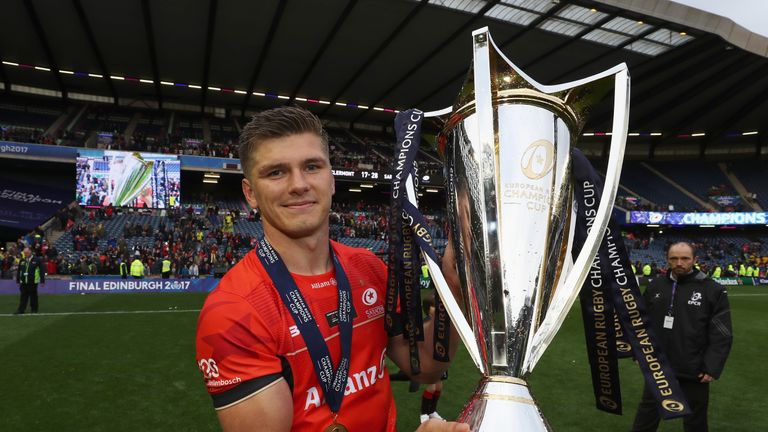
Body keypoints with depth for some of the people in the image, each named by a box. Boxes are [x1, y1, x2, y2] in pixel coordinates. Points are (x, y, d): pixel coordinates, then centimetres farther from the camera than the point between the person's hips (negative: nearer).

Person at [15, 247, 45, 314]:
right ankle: (21, 310, 8)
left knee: (33, 296, 5)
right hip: (23, 282, 4)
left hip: (33, 282, -4)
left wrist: (42, 281, -8)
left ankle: (34, 309, 15)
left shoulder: (36, 260, -4)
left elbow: (41, 271, -5)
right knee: (23, 296, 4)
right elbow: (19, 271, 15)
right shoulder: (22, 261, 9)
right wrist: (18, 280, 10)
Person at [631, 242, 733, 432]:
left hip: (694, 369, -3)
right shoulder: (655, 286, 2)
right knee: (647, 413, 15)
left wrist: (712, 367, -13)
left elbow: (722, 335, -8)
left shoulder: (713, 290, -9)